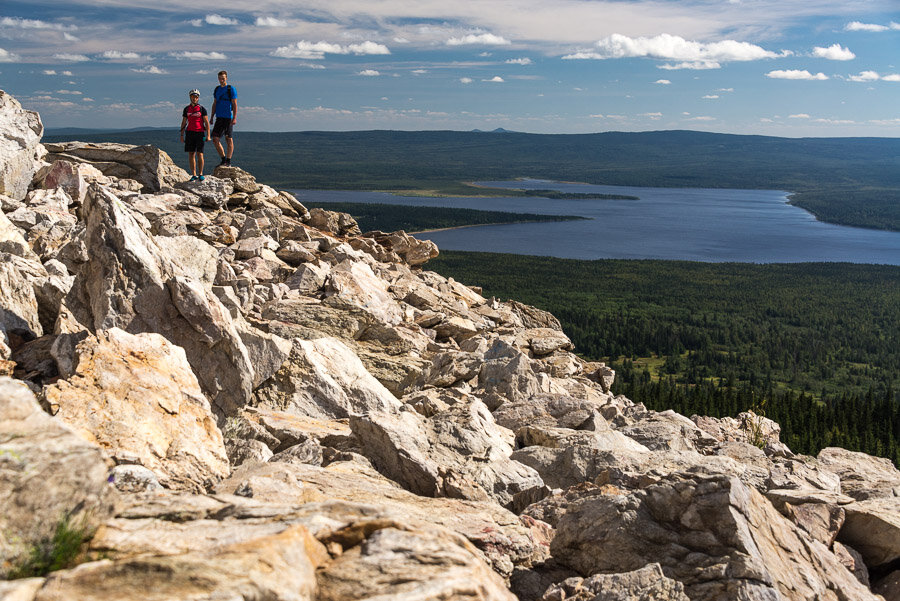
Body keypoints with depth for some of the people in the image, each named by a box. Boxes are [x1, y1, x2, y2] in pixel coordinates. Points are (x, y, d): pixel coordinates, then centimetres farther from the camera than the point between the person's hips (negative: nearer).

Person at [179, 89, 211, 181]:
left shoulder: (202, 109, 1)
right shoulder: (186, 109, 11)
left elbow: (207, 123, -1)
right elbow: (183, 123, 15)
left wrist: (208, 135, -8)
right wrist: (182, 135, 9)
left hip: (200, 133, -3)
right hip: (189, 133, 3)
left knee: (200, 154, -7)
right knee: (191, 154, 1)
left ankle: (201, 174, 2)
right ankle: (194, 175, 5)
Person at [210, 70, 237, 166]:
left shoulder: (231, 89, -3)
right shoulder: (216, 89, 14)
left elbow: (235, 104, -7)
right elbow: (214, 104, 19)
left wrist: (234, 118, -15)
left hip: (228, 118, -6)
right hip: (219, 118, 6)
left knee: (229, 139, -1)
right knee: (215, 139, -1)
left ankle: (228, 161, 4)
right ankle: (223, 159, 10)